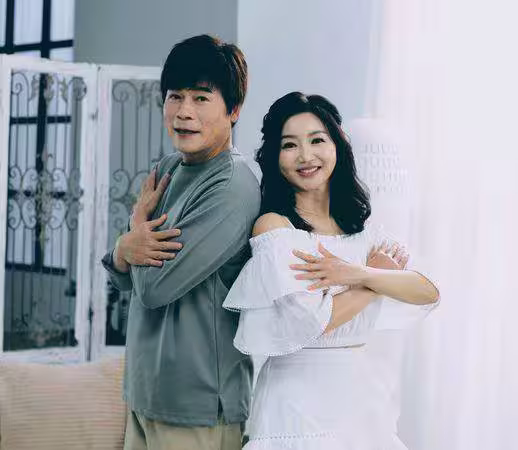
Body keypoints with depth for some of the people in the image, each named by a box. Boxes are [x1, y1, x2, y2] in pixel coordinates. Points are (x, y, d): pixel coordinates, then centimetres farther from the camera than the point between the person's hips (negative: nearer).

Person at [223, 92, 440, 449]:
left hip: (365, 391, 6)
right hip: (302, 398, -6)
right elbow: (314, 321, -19)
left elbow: (428, 293, -3)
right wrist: (379, 276, -6)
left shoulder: (361, 228, 8)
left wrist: (357, 273, -18)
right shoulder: (274, 226, -10)